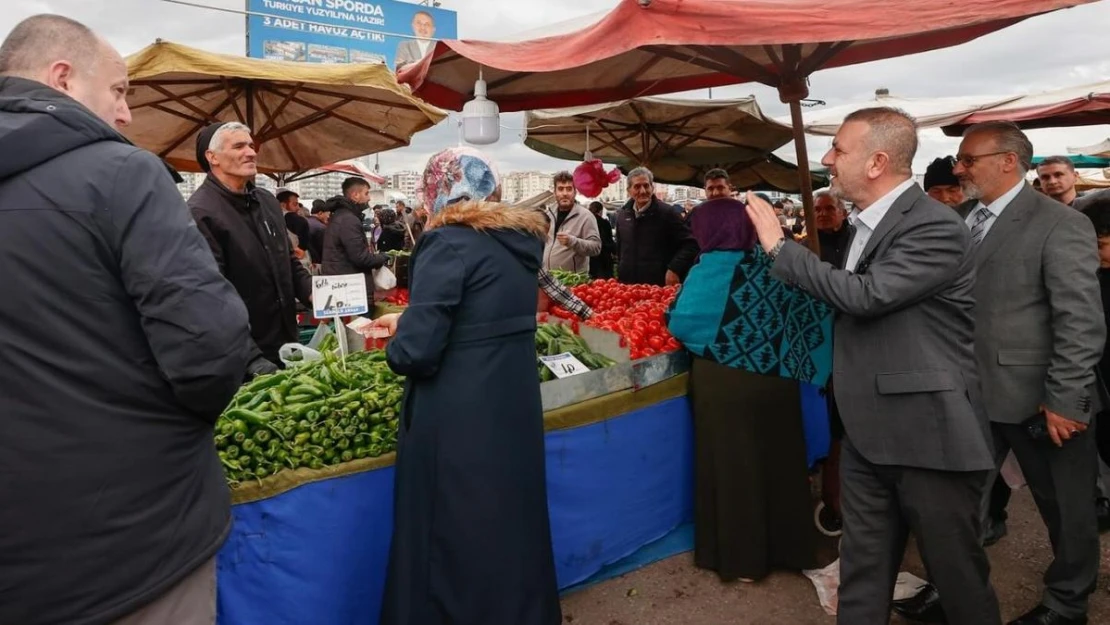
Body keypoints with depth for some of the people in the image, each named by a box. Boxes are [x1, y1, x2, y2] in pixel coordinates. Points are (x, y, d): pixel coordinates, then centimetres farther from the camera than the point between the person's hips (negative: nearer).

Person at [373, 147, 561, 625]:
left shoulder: (450, 243, -15)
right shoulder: (520, 239, 7)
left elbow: (416, 351, -19)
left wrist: (397, 345, 3)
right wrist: (407, 319, 26)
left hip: (459, 422, -7)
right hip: (514, 407, 8)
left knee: (453, 543, 10)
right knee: (510, 527, 22)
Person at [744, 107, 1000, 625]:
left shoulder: (936, 227, -17)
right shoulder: (867, 223, 10)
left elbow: (865, 295, -27)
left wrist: (780, 247, -18)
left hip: (928, 436, -8)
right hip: (867, 434, 8)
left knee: (957, 571, 13)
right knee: (862, 570, 17)